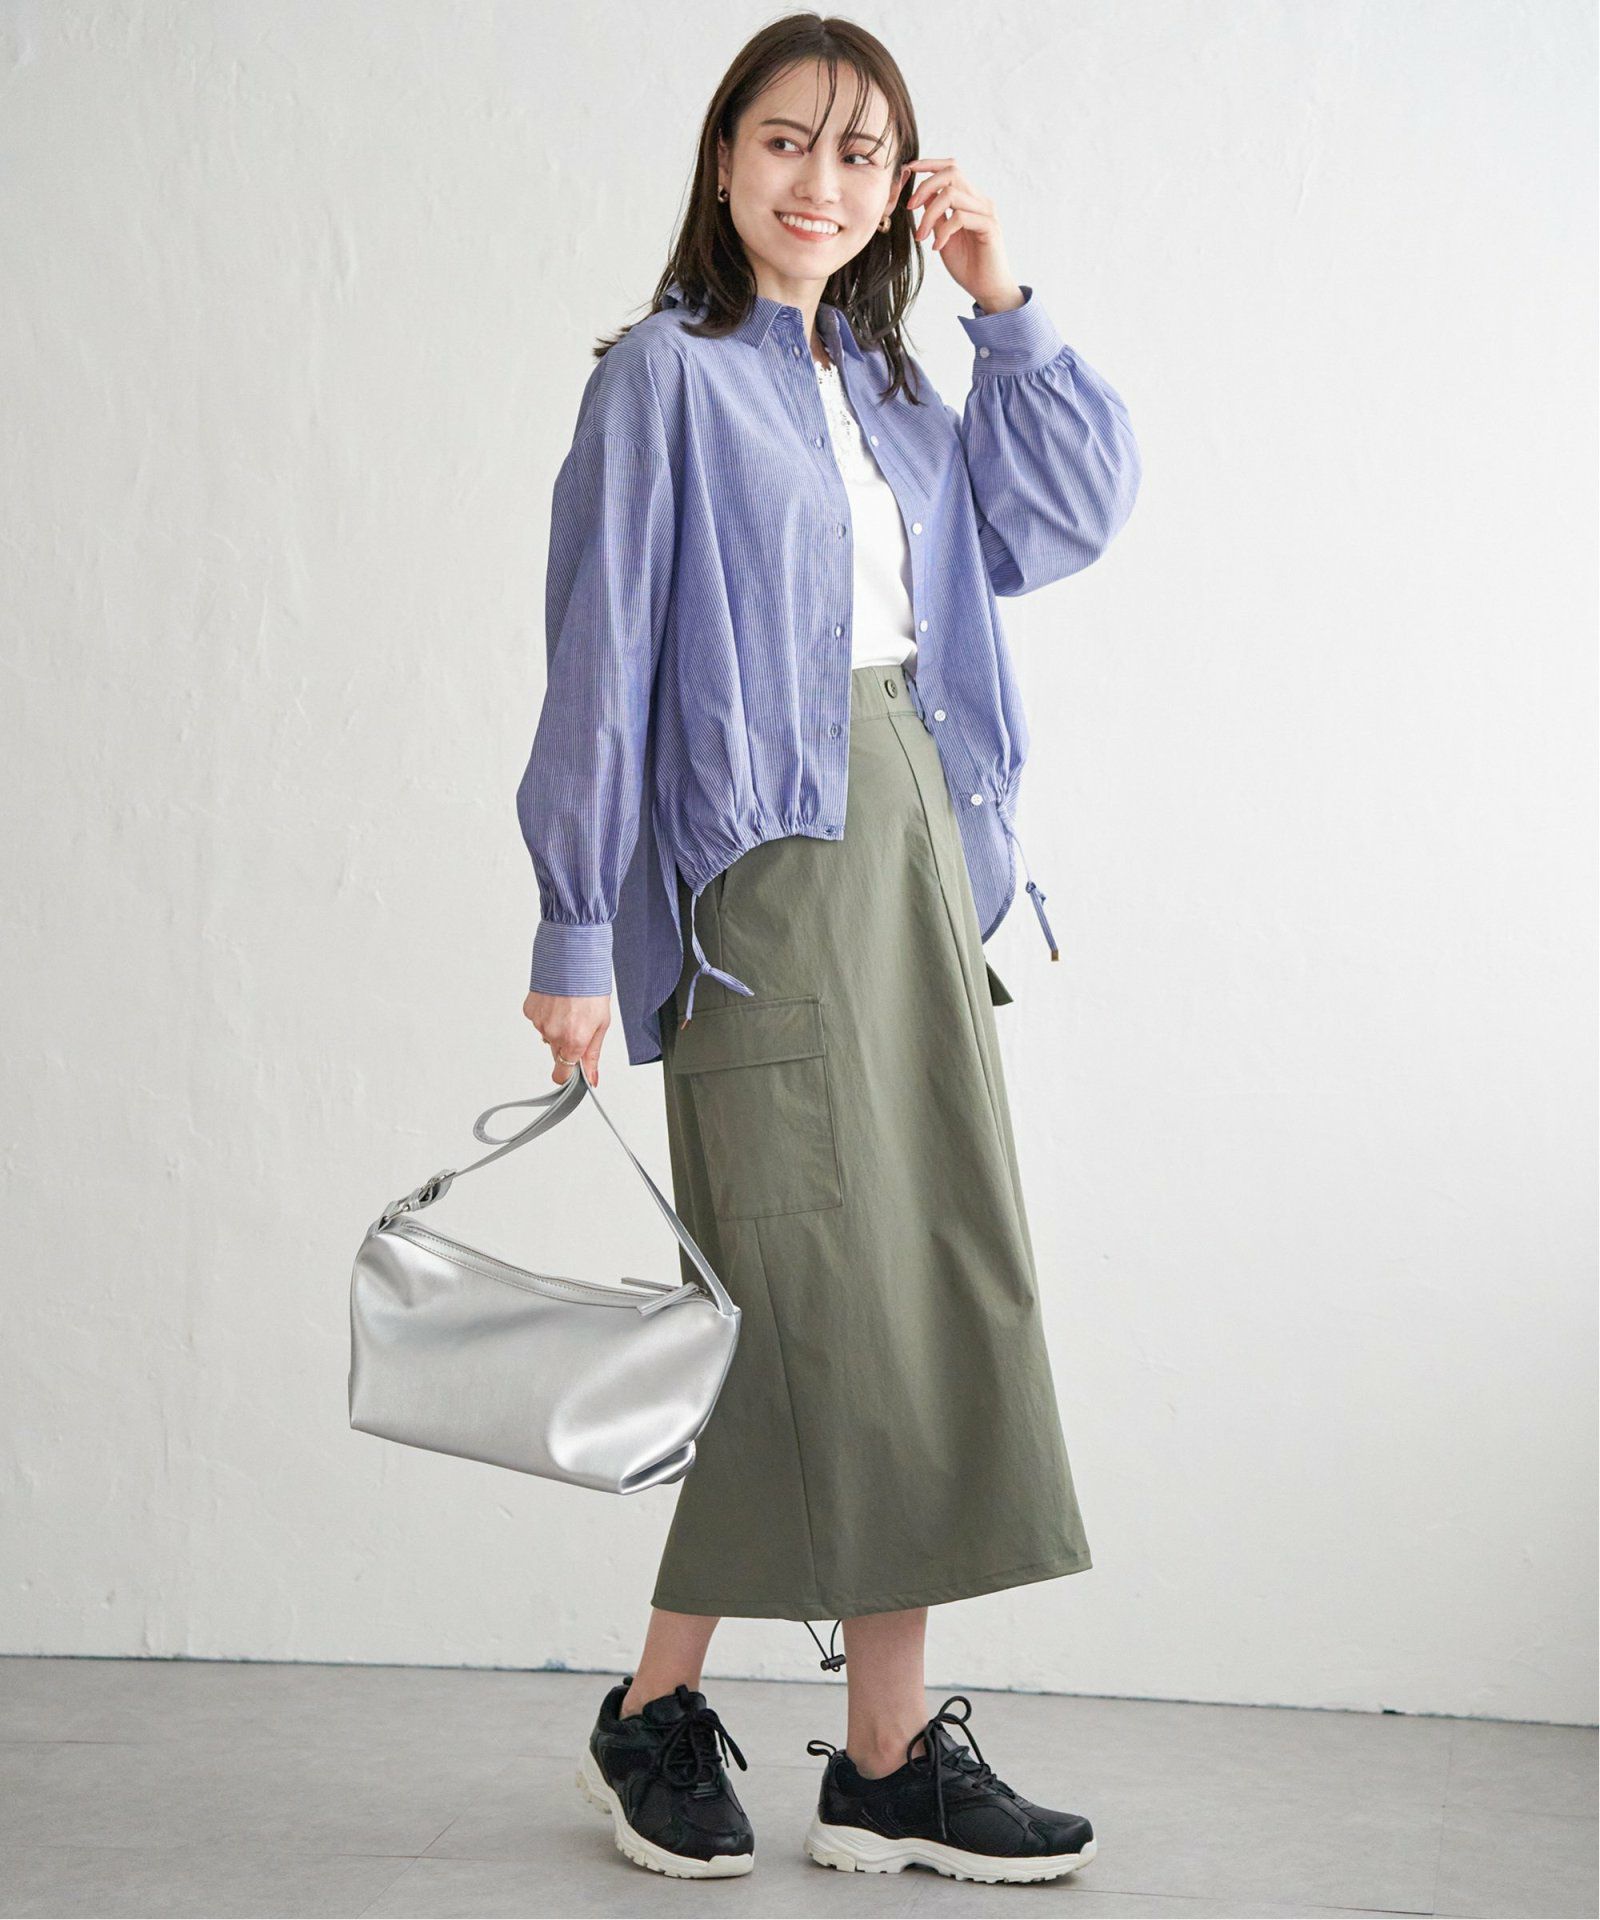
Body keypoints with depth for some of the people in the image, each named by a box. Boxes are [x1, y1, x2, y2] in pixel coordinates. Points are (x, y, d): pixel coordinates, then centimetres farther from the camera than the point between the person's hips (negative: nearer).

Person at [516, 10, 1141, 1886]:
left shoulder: (887, 384, 18)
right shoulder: (667, 374, -3)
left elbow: (1076, 507, 16)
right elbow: (601, 660, -8)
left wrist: (1001, 299, 9)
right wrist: (576, 932, -12)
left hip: (911, 850, 8)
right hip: (766, 861, -7)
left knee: (936, 1291, 4)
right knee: (824, 1304, -8)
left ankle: (889, 1757, 11)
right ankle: (654, 1713, 10)